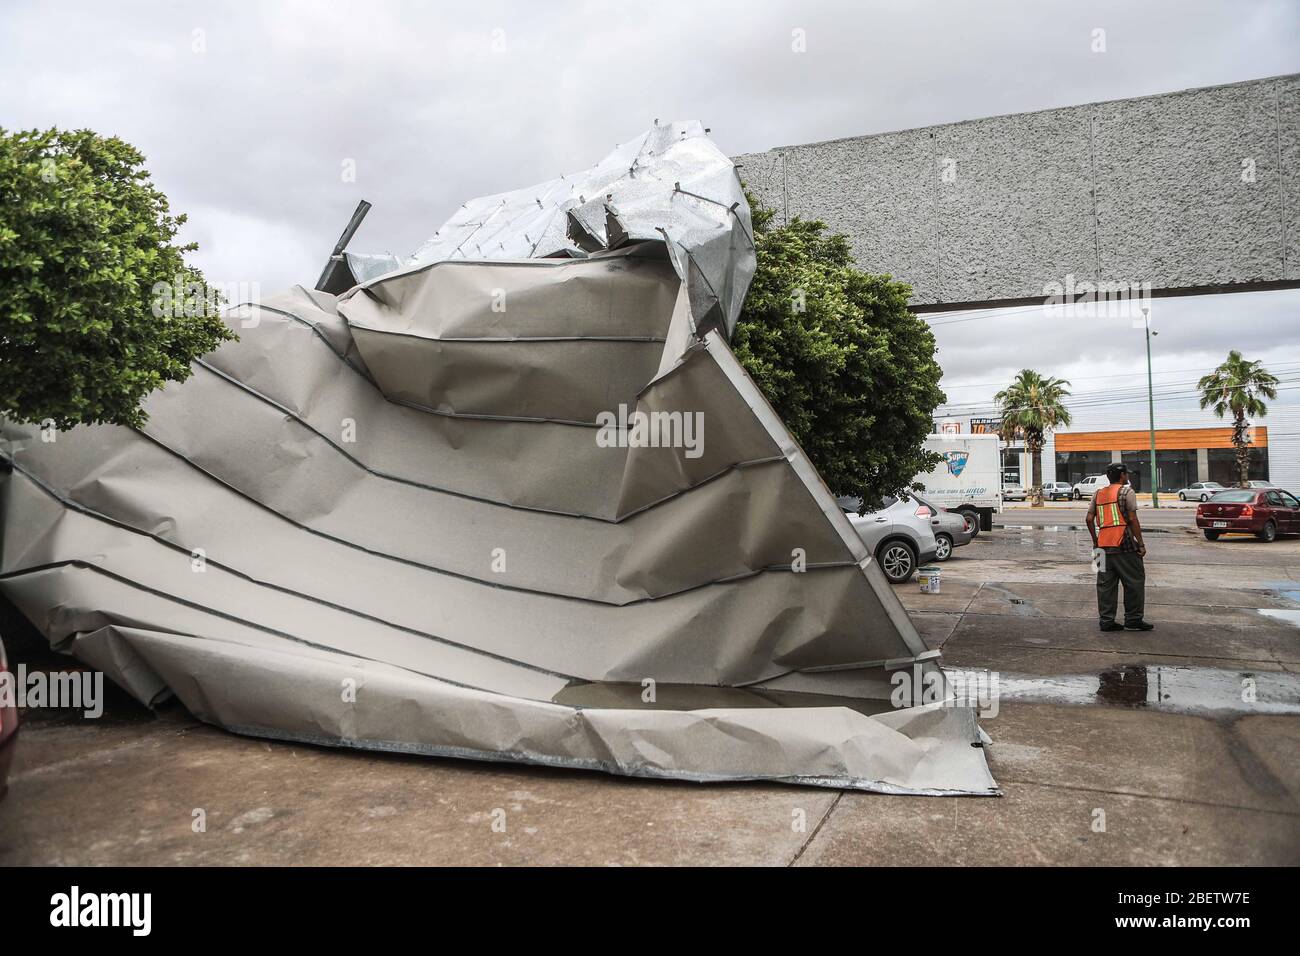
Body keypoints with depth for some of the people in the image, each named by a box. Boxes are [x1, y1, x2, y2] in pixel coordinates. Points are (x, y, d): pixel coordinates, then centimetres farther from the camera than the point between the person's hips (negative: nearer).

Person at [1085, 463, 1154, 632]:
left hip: (1103, 544, 6)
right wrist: (1141, 544, -5)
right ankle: (1133, 619, 6)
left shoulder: (1099, 493, 15)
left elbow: (1089, 519, 10)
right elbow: (1132, 520, -9)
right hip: (1123, 544, -6)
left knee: (1106, 584, 8)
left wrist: (1095, 541, 19)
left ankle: (1106, 620, 10)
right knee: (1134, 581, 4)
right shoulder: (1126, 491, -3)